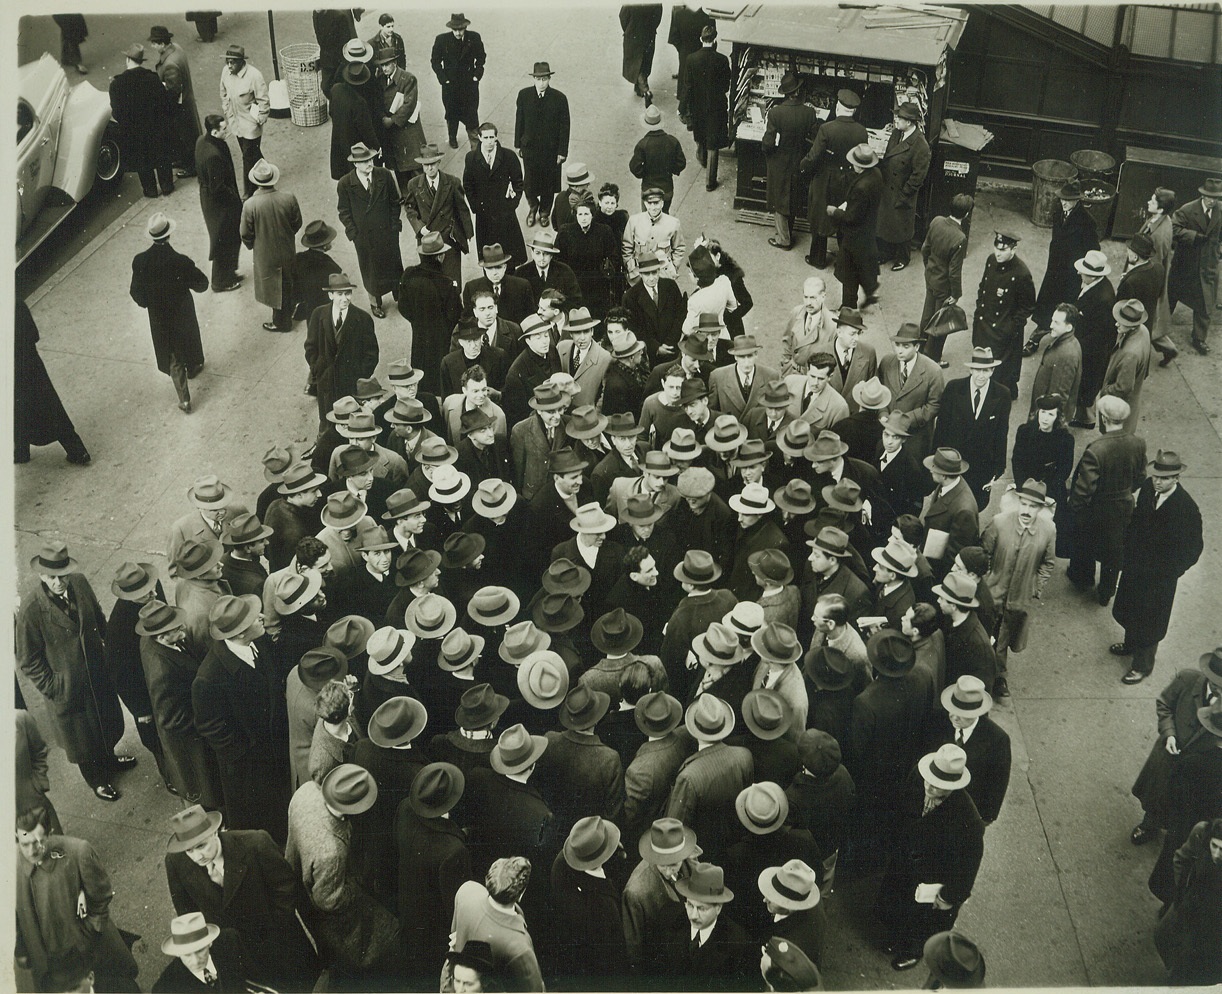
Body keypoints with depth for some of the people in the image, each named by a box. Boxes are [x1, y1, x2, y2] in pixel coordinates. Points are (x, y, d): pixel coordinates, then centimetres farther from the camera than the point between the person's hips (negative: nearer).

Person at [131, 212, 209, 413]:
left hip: (159, 318, 2)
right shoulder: (180, 261, -29)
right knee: (188, 341, 30)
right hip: (182, 314, -2)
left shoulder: (140, 261, -21)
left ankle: (184, 399, 21)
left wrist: (146, 303, 9)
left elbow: (137, 293, -11)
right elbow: (202, 284, -18)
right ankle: (192, 367, 60)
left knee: (172, 358, 17)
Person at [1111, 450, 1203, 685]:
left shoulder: (1186, 508, -28)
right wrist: (1127, 555, 4)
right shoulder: (1147, 488, -14)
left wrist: (1169, 573, -17)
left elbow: (1192, 550, -17)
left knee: (1149, 621, 14)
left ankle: (1142, 665, 36)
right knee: (1126, 610, 26)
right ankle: (1131, 643, 54)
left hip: (1159, 577, -6)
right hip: (1135, 566, 6)